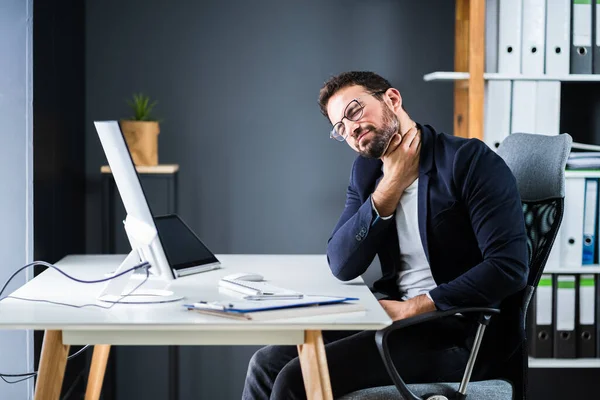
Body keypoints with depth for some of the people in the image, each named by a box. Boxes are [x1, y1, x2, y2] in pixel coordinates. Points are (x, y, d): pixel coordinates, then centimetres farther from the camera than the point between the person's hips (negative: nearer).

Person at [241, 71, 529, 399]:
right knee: (267, 364, -6)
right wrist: (391, 187, -9)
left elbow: (509, 267, -20)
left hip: (461, 334, -7)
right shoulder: (368, 170, 11)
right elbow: (343, 267, 1)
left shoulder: (470, 160, -11)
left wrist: (412, 307, -20)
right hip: (396, 316, 7)